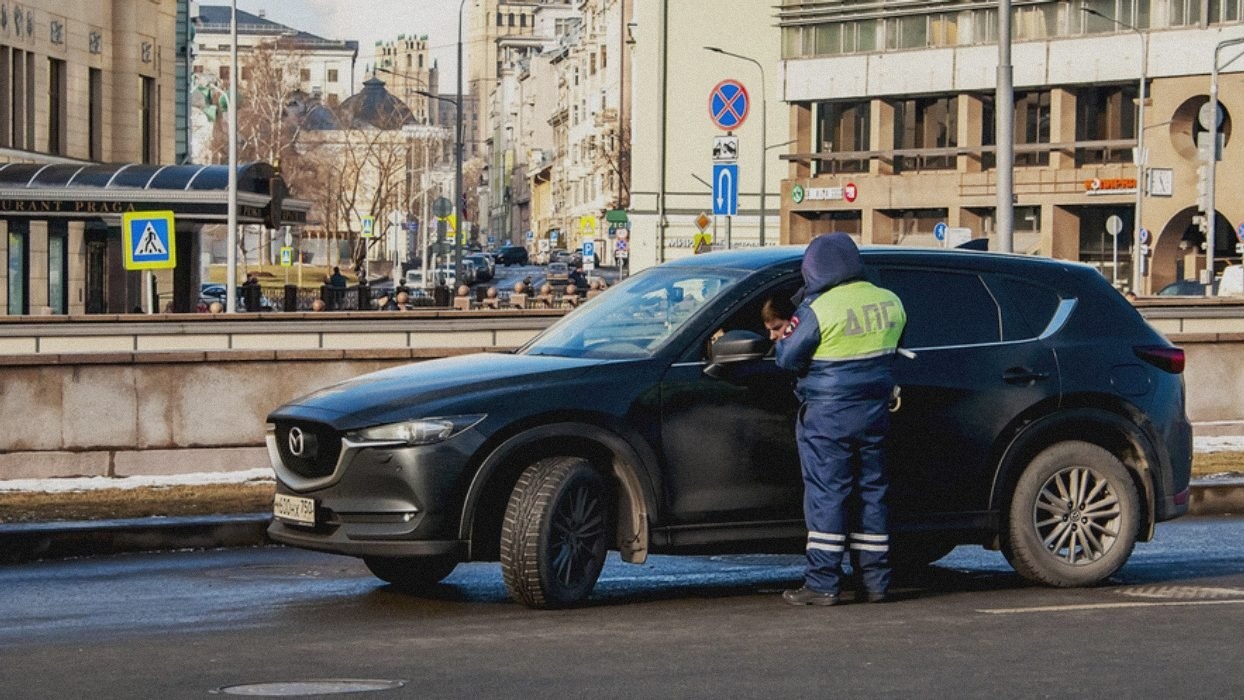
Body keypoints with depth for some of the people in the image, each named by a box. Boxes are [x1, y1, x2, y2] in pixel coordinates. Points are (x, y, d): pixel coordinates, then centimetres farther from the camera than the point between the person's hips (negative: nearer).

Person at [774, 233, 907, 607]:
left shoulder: (819, 309, -14)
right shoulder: (890, 302, 4)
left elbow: (787, 358, -9)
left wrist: (786, 333, 10)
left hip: (827, 414, -6)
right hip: (874, 412, 6)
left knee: (826, 494, -2)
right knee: (871, 492, 12)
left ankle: (822, 583, -4)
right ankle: (876, 580, 15)